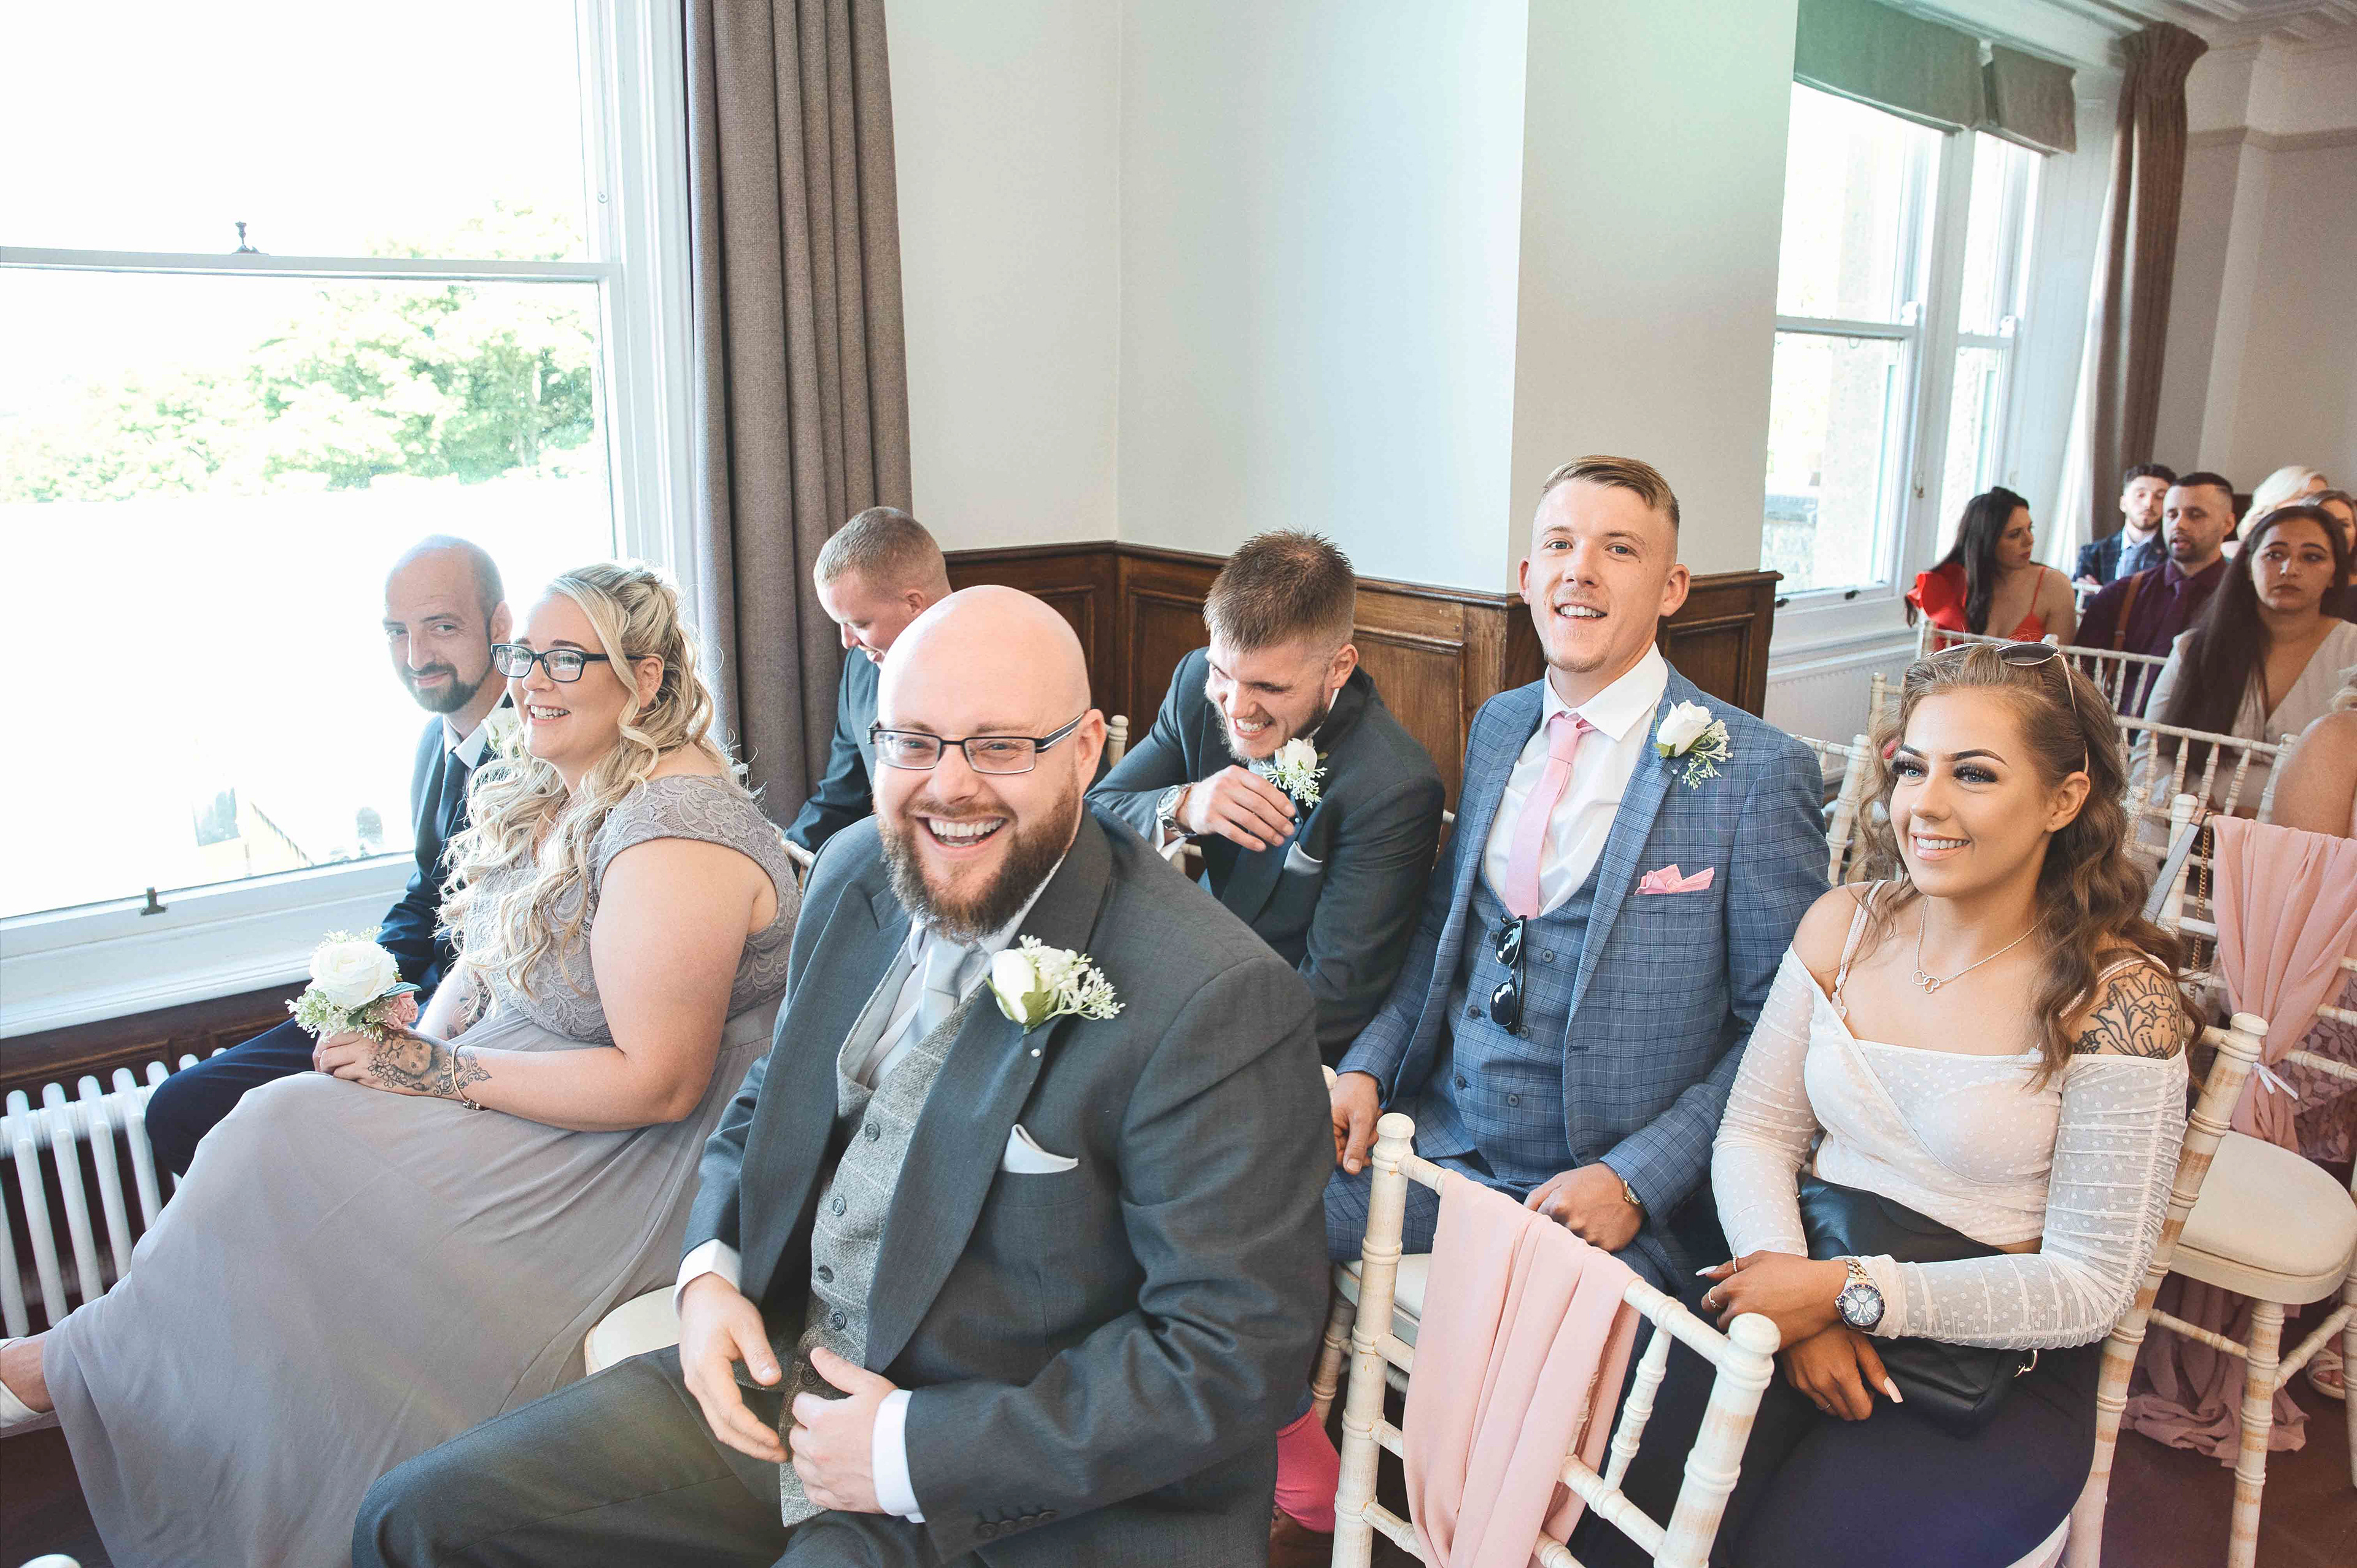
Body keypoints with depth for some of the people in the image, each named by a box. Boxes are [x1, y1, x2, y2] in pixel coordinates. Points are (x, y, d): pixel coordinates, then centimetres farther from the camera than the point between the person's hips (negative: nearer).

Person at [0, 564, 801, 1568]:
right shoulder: (549, 797, 7)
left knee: (285, 1149, -14)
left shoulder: (672, 835, -23)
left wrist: (441, 1072, -17)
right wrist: (415, 1044, -4)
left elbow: (658, 1082, -24)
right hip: (530, 1102, 9)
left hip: (629, 1165, -9)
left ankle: (82, 1365, 10)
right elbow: (487, 956, 16)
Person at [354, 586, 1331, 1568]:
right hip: (776, 1382, 7)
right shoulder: (855, 874, 0)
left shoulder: (1218, 1002, -24)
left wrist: (914, 1451, -20)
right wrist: (707, 1271, -3)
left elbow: (1234, 1354, -22)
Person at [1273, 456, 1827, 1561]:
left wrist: (1636, 1179, -16)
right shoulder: (1498, 727, 9)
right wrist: (1368, 1065, 2)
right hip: (1441, 1141, 6)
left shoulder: (1757, 774, -9)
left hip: (1607, 1199, -5)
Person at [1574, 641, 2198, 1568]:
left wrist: (1848, 1292, -17)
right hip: (1809, 1277, 3)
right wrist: (1798, 1300, -13)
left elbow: (2089, 1285, -11)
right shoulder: (1844, 925, 1)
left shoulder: (2116, 997, -12)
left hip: (1994, 1362, -3)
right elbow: (1754, 1134, 3)